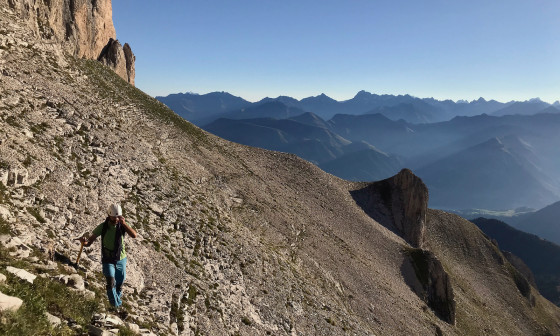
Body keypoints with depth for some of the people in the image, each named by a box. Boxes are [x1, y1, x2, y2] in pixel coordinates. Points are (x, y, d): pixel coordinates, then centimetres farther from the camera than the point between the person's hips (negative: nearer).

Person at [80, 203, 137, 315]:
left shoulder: (122, 226, -10)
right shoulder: (102, 227, -11)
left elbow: (134, 235, -26)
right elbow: (89, 241, -9)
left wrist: (124, 223, -33)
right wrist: (84, 241, -33)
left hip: (121, 259, 1)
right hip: (108, 260, -1)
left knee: (119, 285, 13)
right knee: (111, 282, -20)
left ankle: (118, 305, 34)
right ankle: (116, 306, -8)